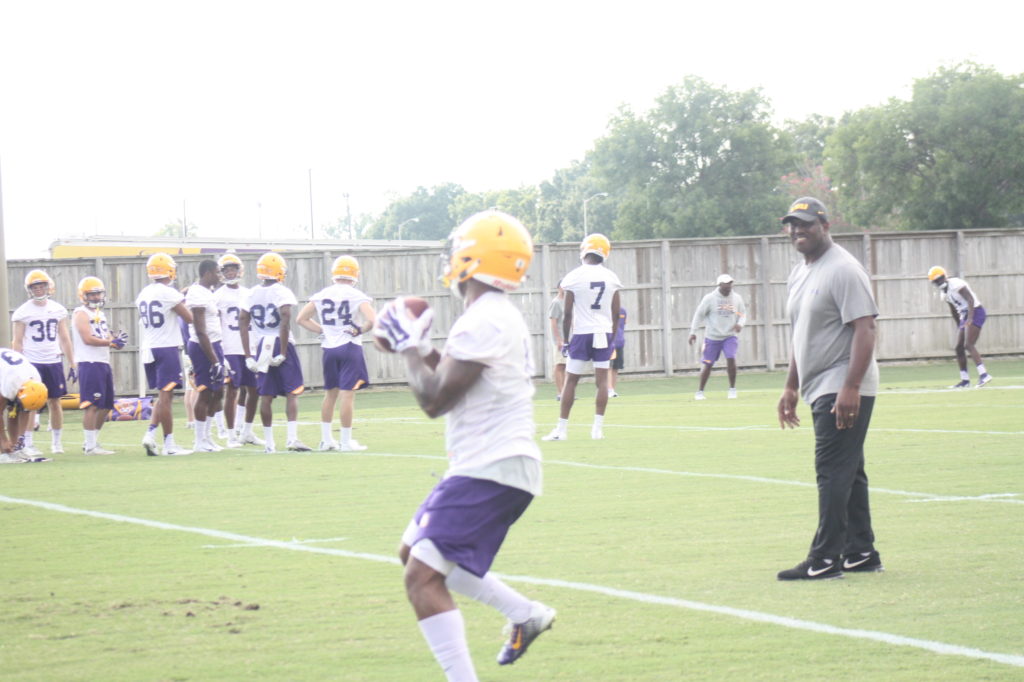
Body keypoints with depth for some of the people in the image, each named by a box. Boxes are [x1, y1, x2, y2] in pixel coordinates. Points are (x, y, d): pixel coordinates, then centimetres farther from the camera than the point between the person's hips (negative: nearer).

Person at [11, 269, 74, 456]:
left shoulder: (58, 310, 9)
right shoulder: (23, 312, -1)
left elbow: (65, 339, 13)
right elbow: (17, 342, -1)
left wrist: (72, 365, 9)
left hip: (53, 362, 3)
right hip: (32, 362, -3)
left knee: (55, 402, 4)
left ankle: (56, 442, 13)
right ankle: (28, 444, -1)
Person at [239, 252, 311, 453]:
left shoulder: (253, 294, 6)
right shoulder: (282, 293, -9)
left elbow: (243, 322, 4)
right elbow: (285, 321, -19)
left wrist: (248, 354, 5)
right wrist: (283, 352, -15)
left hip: (261, 346, 5)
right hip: (280, 345, -5)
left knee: (266, 395, 8)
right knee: (292, 393, 0)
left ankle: (269, 442, 10)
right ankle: (292, 438, -11)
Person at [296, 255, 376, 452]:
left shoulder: (321, 295, 4)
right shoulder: (357, 296, -10)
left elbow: (301, 319, 8)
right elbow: (373, 320, -21)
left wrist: (322, 331, 8)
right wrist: (360, 331, -4)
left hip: (329, 348, 5)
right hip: (349, 347, -5)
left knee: (330, 393, 16)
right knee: (347, 394, -2)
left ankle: (326, 439, 20)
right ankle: (346, 441, -1)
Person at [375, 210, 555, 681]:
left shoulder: (484, 322, -18)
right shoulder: (497, 317, 15)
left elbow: (434, 399, -18)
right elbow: (450, 383, 24)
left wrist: (409, 346, -5)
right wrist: (419, 346, 15)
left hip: (491, 472, -11)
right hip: (483, 466, 11)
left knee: (422, 578, -16)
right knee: (414, 552, 24)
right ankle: (525, 615, 26)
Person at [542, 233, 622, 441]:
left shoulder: (574, 277, -6)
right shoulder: (611, 278, 3)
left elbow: (568, 314, -5)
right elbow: (616, 313, 7)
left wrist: (566, 340, 3)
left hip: (581, 333, -2)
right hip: (604, 333, 2)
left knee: (571, 380, 3)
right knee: (602, 379, 3)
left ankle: (562, 428, 3)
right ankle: (598, 428, -1)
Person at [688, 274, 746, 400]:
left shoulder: (737, 298, 1)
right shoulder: (709, 298, -8)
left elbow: (742, 313, 13)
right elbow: (699, 314, -2)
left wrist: (740, 324, -8)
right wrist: (693, 332, -6)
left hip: (731, 336, 1)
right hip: (712, 336, -1)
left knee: (731, 359, -19)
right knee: (707, 364, 0)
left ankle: (732, 389, -4)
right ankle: (700, 392, 16)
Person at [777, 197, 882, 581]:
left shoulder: (842, 270, -13)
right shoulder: (799, 275, 17)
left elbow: (864, 329, -20)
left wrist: (850, 387, -26)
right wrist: (791, 388, 23)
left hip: (843, 391, -10)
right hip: (820, 391, 10)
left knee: (833, 471, -12)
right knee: (847, 473, 13)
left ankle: (825, 560, -13)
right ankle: (861, 553, 19)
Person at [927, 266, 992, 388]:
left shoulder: (956, 284, -17)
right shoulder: (943, 293, 12)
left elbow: (970, 299, -22)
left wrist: (970, 318, -31)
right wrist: (959, 326, 25)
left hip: (975, 313, -10)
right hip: (965, 316, 10)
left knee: (969, 345, -21)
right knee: (959, 348, 7)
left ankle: (984, 374, -28)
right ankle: (965, 380, 14)